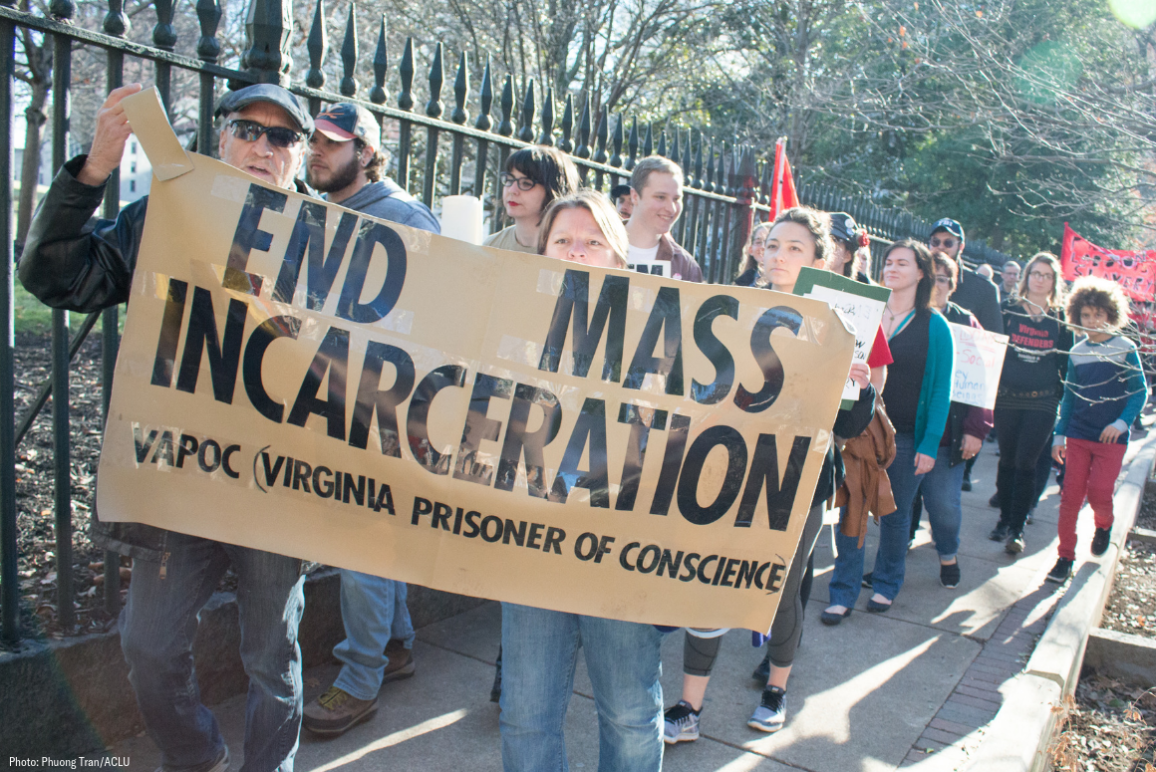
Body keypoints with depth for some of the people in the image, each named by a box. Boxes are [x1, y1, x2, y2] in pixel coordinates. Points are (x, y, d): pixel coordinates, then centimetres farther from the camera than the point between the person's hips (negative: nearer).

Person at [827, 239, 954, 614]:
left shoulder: (934, 326, -2)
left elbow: (941, 389, -3)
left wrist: (929, 445, -10)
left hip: (906, 436, -2)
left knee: (895, 513, 10)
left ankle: (886, 583, 30)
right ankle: (844, 591, 10)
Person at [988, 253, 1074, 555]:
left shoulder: (1060, 320, 5)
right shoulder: (1008, 310, 3)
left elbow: (1066, 364, 9)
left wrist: (1063, 395, 2)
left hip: (1042, 402, -1)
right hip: (1007, 397, 1)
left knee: (1025, 463, -3)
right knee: (1007, 460, 9)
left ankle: (1017, 528, 4)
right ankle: (1005, 518, 22)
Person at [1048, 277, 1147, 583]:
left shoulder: (1125, 348, -3)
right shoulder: (1077, 352, 6)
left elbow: (1140, 391, -3)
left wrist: (1121, 422, -17)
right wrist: (1060, 435, 8)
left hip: (1111, 437, -3)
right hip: (1078, 435, 3)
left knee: (1099, 492, -8)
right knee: (1071, 495, 0)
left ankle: (1104, 525, 28)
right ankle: (1065, 557, 10)